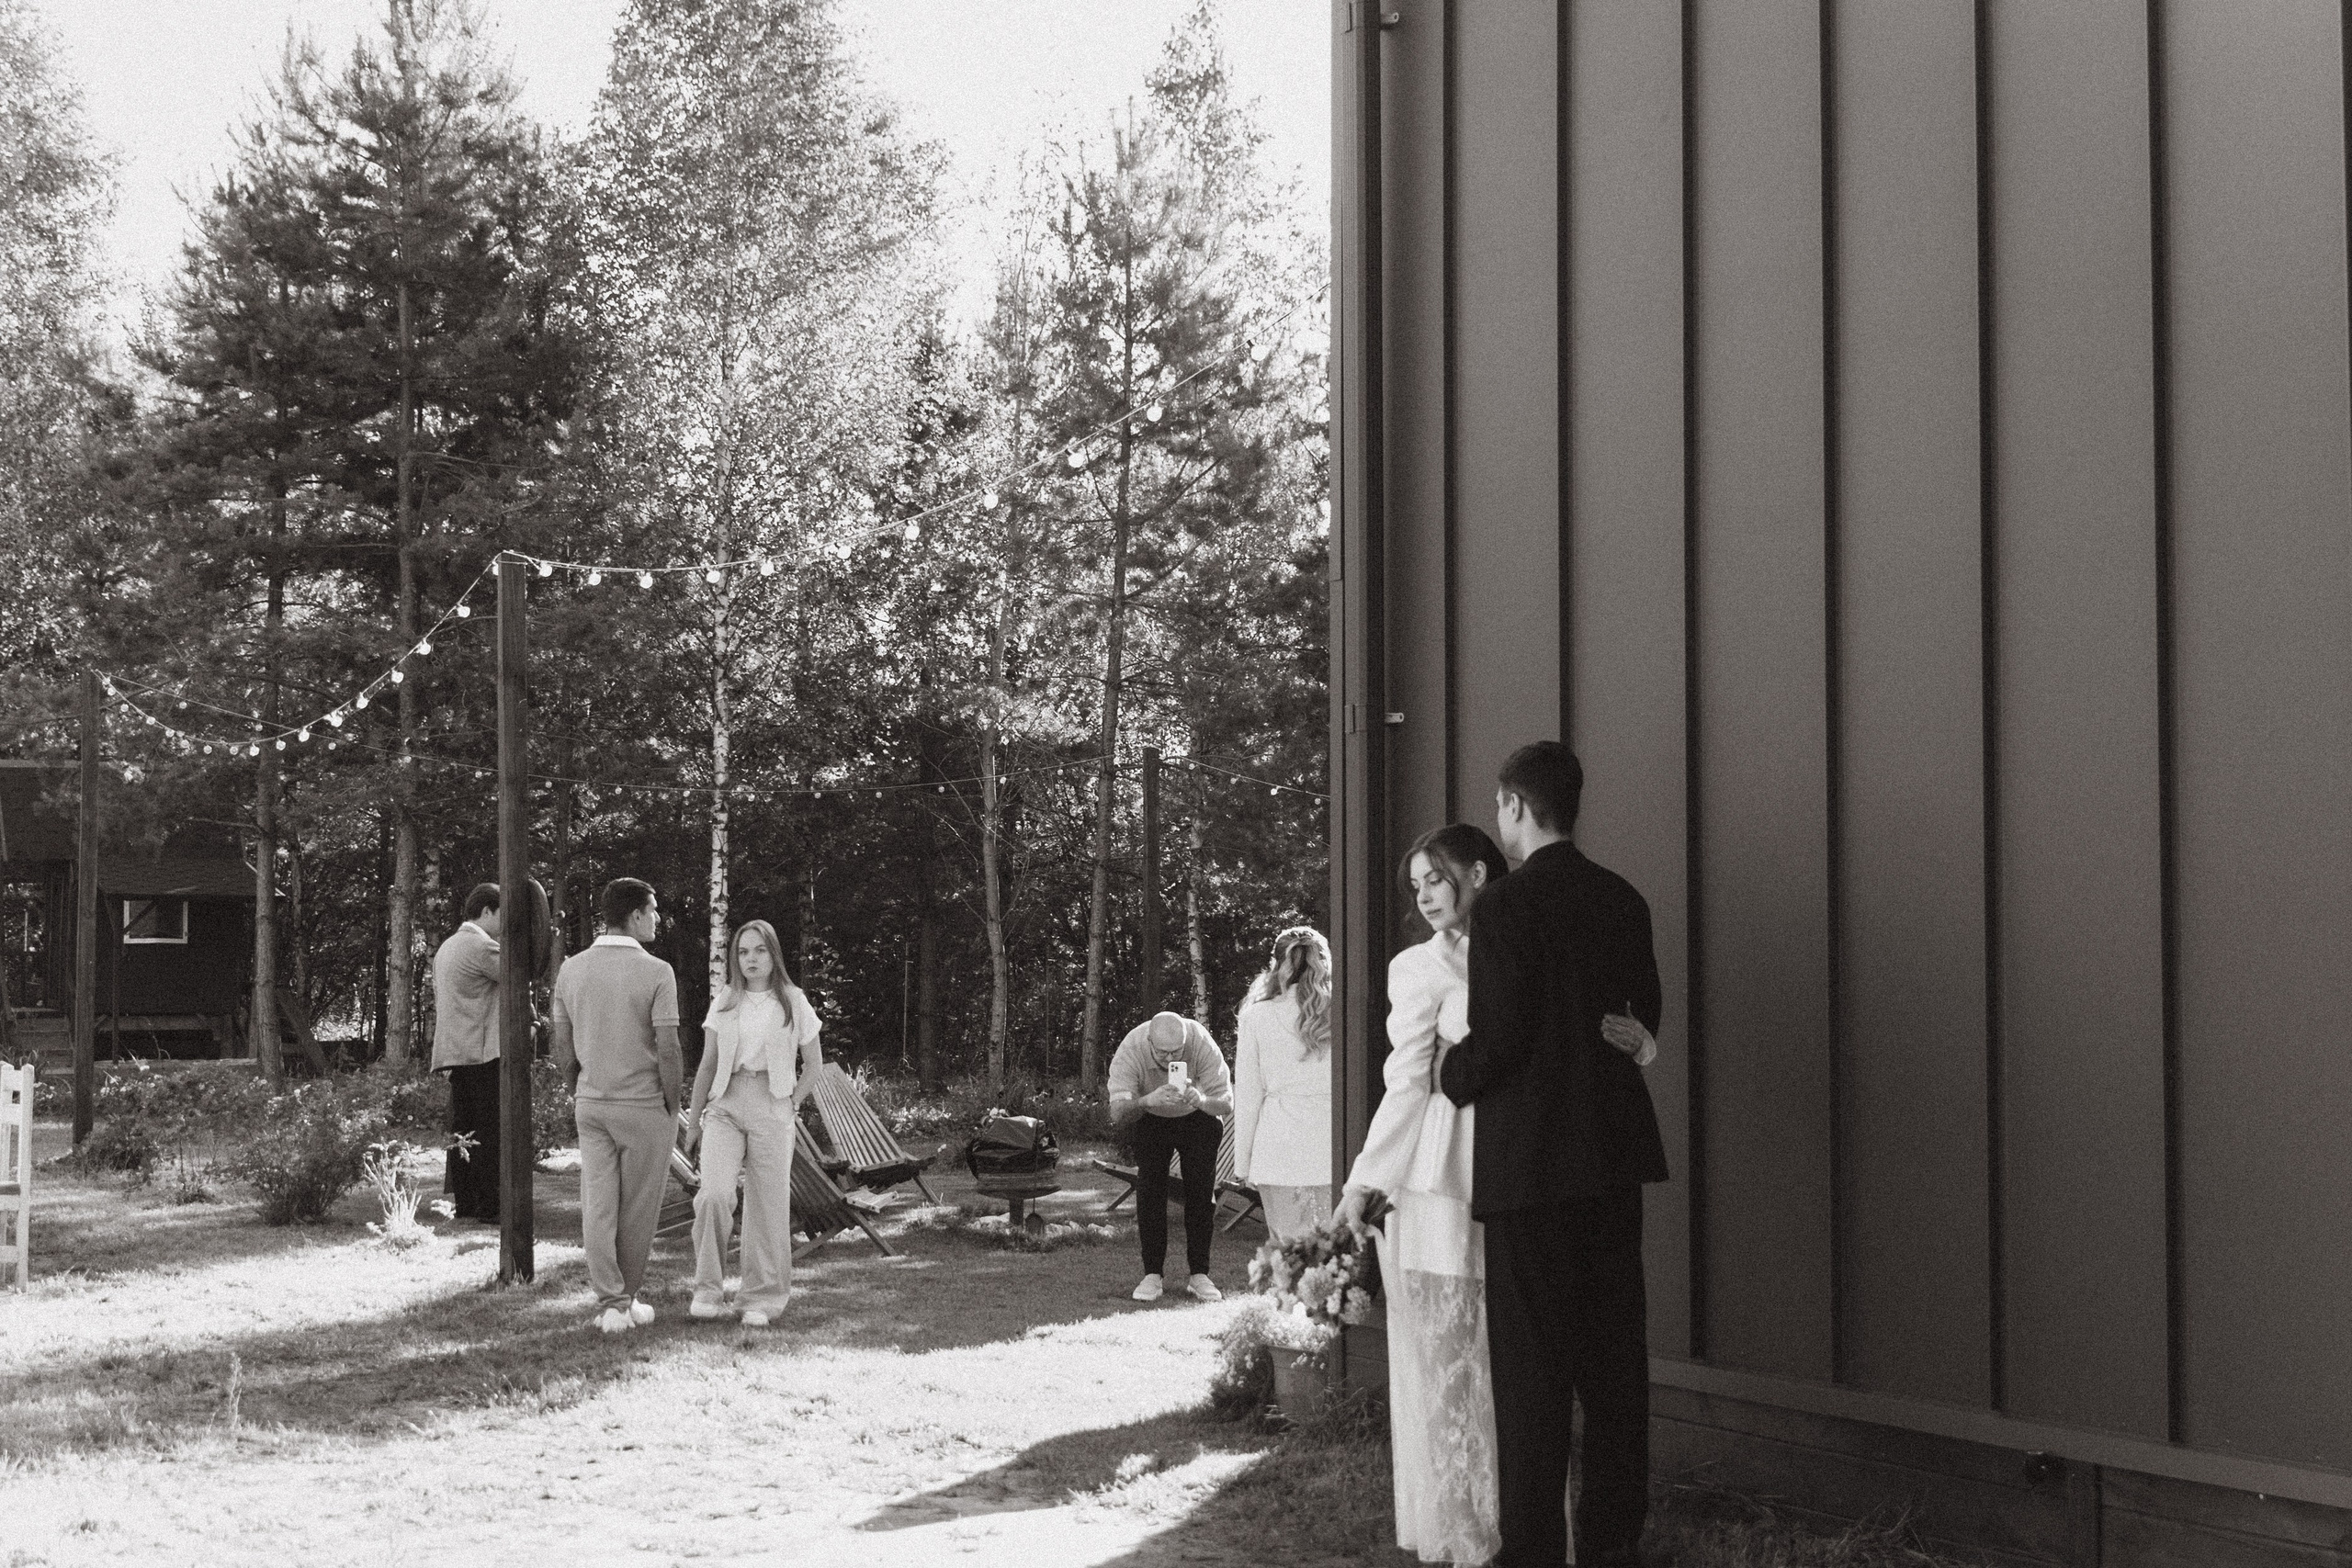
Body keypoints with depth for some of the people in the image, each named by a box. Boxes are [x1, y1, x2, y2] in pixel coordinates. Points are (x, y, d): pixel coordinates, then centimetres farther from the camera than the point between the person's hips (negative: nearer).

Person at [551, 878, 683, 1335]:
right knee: (637, 1209, 9)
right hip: (645, 1106, -4)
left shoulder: (572, 970, 1)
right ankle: (627, 1298, 20)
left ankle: (610, 1303, 0)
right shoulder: (656, 973, -15)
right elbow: (667, 1050, -16)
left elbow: (563, 1048, 6)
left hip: (592, 1106, 4)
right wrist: (672, 1107, -4)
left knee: (598, 1205, 5)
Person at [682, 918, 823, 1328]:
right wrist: (693, 1120, 13)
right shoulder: (724, 1003, 9)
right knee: (714, 1193, -19)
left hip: (772, 1109, -1)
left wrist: (793, 1106, 2)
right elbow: (707, 1066, 14)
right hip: (725, 1105, 1)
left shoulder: (793, 1002, 5)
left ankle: (761, 1300, 9)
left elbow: (813, 1063, 12)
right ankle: (708, 1288, -7)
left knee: (769, 1206, -1)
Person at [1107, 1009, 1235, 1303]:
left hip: (1198, 1118, 0)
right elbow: (1117, 1116, -37)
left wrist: (1201, 1100, -55)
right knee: (1149, 1191, -11)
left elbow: (1227, 1104, -33)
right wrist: (1147, 1101, -57)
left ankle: (1199, 1275, 1)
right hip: (1152, 1121, 0)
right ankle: (1152, 1275, -4)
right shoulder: (1130, 1051, -34)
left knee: (1201, 1192, -7)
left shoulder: (1202, 1044, -35)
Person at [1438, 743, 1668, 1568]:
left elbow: (1495, 1038, -16)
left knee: (1532, 1364, 0)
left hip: (1531, 1158, -6)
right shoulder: (1624, 900, 8)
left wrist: (1449, 1073, 3)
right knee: (1613, 1352, 12)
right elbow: (1643, 1020, 14)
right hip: (1614, 1153, 6)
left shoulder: (1504, 906, -13)